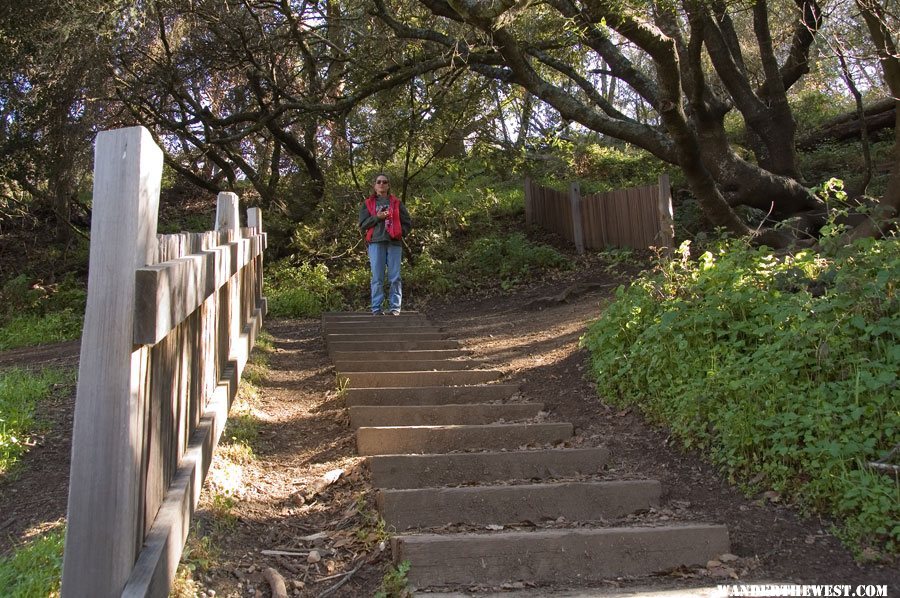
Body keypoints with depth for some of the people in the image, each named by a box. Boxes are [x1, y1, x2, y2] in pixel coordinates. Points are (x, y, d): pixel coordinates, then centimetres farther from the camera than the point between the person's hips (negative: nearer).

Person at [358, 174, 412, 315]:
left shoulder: (396, 203, 16)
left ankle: (394, 307, 1)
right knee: (377, 278, -4)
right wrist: (377, 217, -7)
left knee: (395, 277, -3)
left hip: (394, 242, 1)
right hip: (376, 242, -1)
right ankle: (376, 308, -2)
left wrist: (399, 232, -2)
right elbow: (362, 225, 7)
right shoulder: (368, 203, 15)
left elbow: (408, 223, 15)